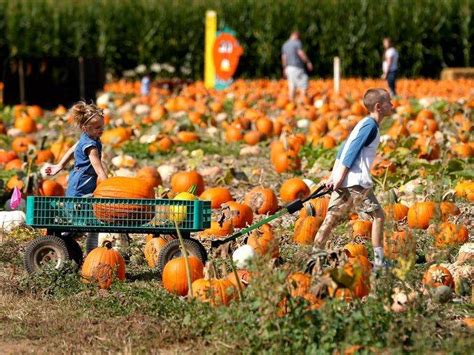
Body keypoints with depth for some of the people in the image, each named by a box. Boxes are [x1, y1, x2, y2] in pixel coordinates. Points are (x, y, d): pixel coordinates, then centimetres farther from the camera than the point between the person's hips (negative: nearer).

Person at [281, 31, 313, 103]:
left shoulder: (285, 45, 15)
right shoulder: (297, 43, -8)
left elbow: (284, 57, 16)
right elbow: (301, 53, -17)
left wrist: (285, 69, 22)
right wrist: (308, 62, -11)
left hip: (289, 67, 8)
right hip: (297, 67, -8)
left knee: (291, 87, 6)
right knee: (303, 86, -5)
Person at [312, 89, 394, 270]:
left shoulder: (364, 124, 20)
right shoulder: (371, 126, -9)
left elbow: (344, 149, 20)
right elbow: (352, 152, -17)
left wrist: (333, 176, 18)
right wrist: (340, 178, -20)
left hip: (342, 181, 9)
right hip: (357, 182, -9)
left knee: (331, 219, 8)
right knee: (378, 215, -1)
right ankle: (379, 261, 0)